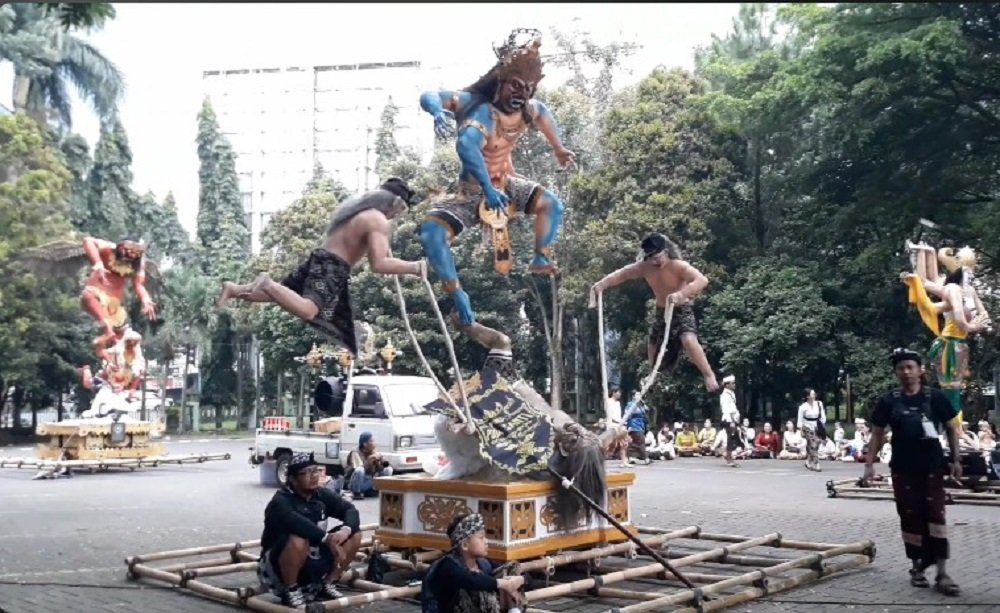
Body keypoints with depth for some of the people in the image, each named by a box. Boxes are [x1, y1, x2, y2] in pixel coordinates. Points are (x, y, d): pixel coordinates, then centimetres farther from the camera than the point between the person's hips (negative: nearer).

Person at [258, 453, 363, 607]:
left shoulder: (322, 494, -2)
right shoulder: (281, 500, -22)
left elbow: (350, 510, -7)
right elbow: (295, 522, -42)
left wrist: (346, 530, -29)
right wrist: (327, 538, -45)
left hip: (314, 561, 6)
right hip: (276, 565, -6)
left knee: (354, 534, -4)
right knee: (298, 540, -38)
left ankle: (327, 585, 8)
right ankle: (290, 591, -14)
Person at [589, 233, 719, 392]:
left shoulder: (679, 266, -28)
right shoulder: (644, 267, -11)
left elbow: (702, 280, -43)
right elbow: (620, 274, -4)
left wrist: (681, 294, -59)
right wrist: (600, 285, -20)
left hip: (682, 311, -6)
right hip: (661, 312, 6)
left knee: (689, 340, -31)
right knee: (653, 346, 15)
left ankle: (709, 375, -19)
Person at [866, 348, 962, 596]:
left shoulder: (935, 397, -2)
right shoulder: (888, 401, 0)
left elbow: (951, 429, 5)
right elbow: (877, 434, 4)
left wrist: (956, 459, -1)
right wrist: (869, 464, -2)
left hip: (932, 466, -1)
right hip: (902, 469, 1)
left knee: (935, 516, -5)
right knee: (910, 518, 7)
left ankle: (942, 573, -4)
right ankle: (918, 567, 19)